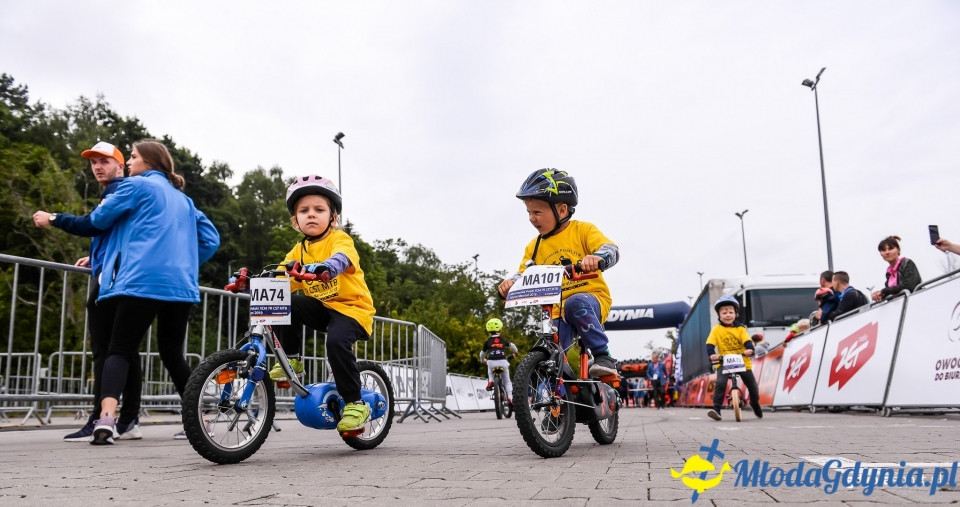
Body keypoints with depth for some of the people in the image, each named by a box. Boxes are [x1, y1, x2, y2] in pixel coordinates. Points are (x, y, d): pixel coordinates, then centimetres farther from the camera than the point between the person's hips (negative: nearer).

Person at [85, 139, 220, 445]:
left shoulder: (138, 185, 6)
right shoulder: (183, 199, 24)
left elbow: (100, 218, 10)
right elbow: (211, 239, 19)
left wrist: (105, 205, 32)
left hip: (141, 282, -6)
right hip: (181, 287, 6)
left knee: (120, 350, -2)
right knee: (172, 353, 17)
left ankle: (107, 417, -23)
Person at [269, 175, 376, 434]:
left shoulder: (340, 239, -8)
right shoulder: (298, 251, 9)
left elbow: (342, 257, -32)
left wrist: (326, 267, -55)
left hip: (351, 306, -5)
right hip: (321, 307, 5)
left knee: (337, 341, -32)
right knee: (285, 305, -22)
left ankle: (356, 404, -15)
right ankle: (292, 360, -2)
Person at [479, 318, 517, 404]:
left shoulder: (488, 342, 11)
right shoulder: (503, 340, 13)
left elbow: (482, 353, 21)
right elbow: (512, 346, 27)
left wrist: (483, 360, 43)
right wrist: (515, 353, 49)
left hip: (491, 362, 0)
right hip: (503, 361, 0)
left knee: (490, 373, 34)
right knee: (507, 380, 15)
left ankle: (490, 381, 6)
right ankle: (510, 398, 6)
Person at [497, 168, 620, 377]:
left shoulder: (582, 230, -1)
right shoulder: (534, 247, 11)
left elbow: (611, 250, -14)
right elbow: (524, 275, 8)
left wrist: (597, 258, -38)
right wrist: (511, 283, -16)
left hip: (591, 300, -3)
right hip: (557, 312, 4)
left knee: (574, 304, -38)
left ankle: (603, 356, -25)